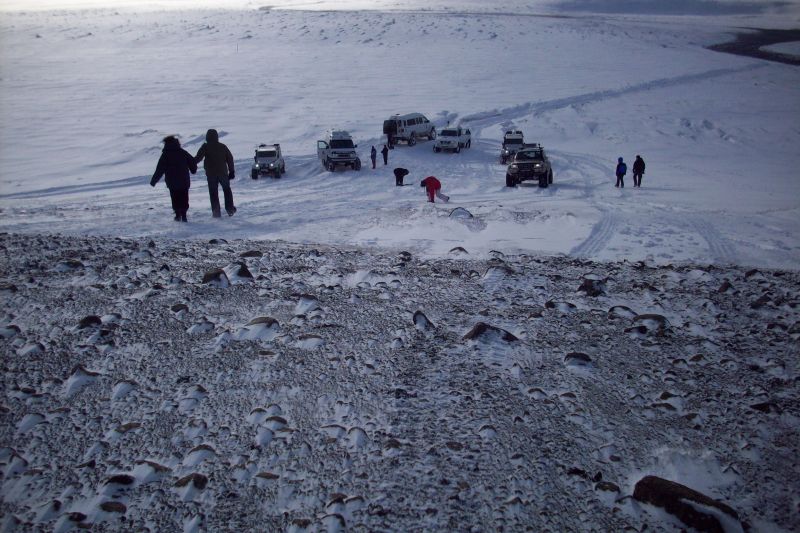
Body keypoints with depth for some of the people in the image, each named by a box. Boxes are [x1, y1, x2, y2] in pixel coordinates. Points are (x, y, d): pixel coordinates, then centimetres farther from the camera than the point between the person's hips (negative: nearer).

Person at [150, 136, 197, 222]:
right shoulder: (183, 152, 1)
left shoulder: (165, 154, -6)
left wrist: (153, 180, -3)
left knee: (175, 199, 10)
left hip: (172, 182, -2)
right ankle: (183, 215, 0)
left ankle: (178, 214, 8)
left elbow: (159, 169, -8)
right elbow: (192, 162, 6)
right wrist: (193, 170, 27)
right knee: (184, 198, 7)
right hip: (184, 181, 2)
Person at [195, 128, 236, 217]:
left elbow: (198, 158, -14)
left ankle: (216, 212, 0)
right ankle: (230, 209, 17)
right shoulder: (222, 146, 3)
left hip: (211, 174, -2)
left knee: (213, 192, 4)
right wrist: (231, 170, 12)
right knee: (227, 190, 18)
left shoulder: (205, 147, -7)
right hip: (223, 172, 2)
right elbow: (230, 158, 6)